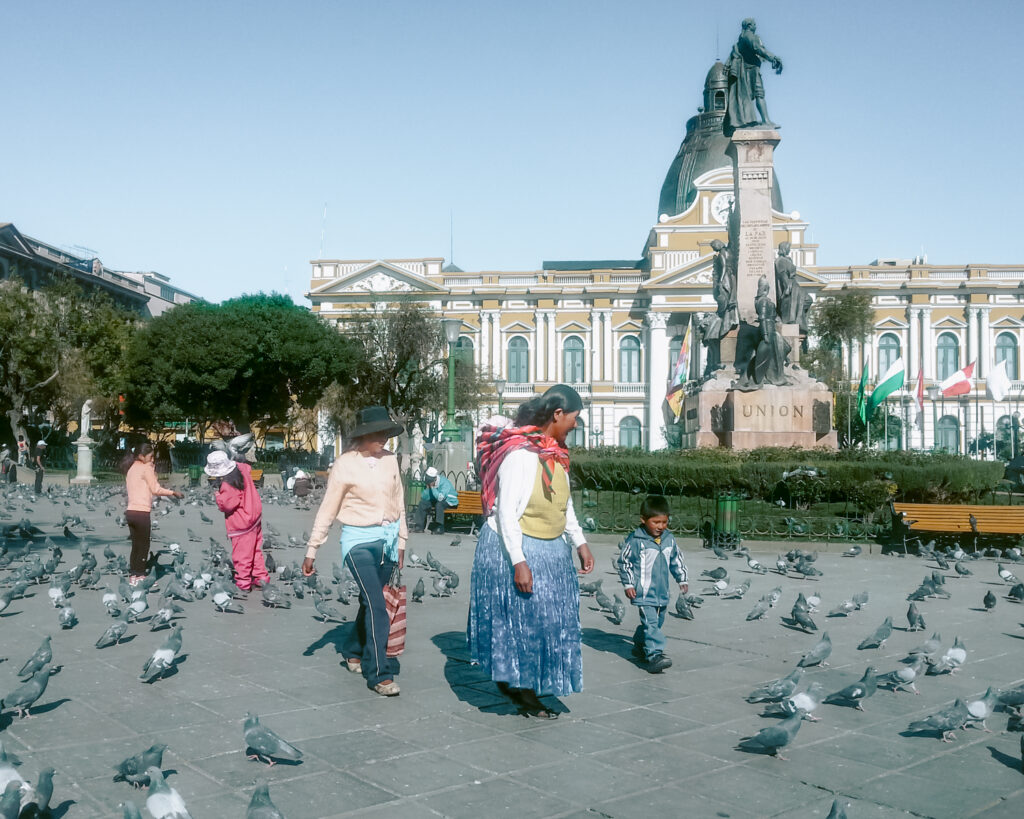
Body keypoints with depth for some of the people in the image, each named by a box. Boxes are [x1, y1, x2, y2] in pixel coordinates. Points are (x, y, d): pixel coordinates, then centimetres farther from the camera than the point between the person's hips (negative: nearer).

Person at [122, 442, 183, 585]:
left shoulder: (131, 469, 18)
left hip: (131, 512, 8)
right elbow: (156, 489, -9)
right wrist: (173, 492, 1)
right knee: (144, 546, 1)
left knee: (136, 546, 12)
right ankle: (140, 576, 3)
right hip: (141, 513, -8)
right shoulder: (146, 468, -7)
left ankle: (133, 576, 13)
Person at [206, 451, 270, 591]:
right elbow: (249, 468, 20)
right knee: (255, 550, 21)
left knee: (241, 555, 7)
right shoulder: (241, 469, -4)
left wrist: (217, 496, -5)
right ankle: (261, 577, 28)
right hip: (255, 516, 9)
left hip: (241, 525, -9)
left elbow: (225, 505, -24)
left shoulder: (227, 486, -28)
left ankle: (243, 583, 19)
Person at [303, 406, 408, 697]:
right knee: (376, 605, -12)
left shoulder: (390, 460, 3)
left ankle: (353, 652, 38)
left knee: (371, 601, 15)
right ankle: (380, 675, -7)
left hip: (387, 538, 5)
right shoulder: (345, 464, -10)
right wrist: (311, 550, -4)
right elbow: (327, 510, -6)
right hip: (359, 540, -5)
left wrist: (401, 542, 14)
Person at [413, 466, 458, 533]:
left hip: (449, 501, -7)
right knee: (422, 503, -11)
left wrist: (432, 487, -34)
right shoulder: (429, 483, -7)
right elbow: (424, 498, -7)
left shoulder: (445, 483, -28)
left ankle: (440, 528, -29)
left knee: (439, 504, -37)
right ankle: (419, 526, -6)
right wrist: (427, 488, -23)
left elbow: (440, 498, -37)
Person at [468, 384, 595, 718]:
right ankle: (524, 692, 16)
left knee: (551, 616, 13)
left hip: (551, 549, 9)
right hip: (517, 548, -9)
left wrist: (580, 542, 16)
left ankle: (524, 686, 29)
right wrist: (519, 562, -24)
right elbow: (506, 512, -22)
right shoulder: (520, 453, -21)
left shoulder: (555, 452, 7)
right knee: (522, 618, 1)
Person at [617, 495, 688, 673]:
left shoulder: (669, 539, 5)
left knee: (657, 622, 17)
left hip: (662, 592, 7)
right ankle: (655, 655, -20)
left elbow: (676, 560, 20)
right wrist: (628, 584, -7)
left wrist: (682, 579, 20)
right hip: (644, 593, -7)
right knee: (650, 622, -16)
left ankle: (640, 646, 37)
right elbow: (624, 561, -5)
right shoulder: (635, 540, -13)